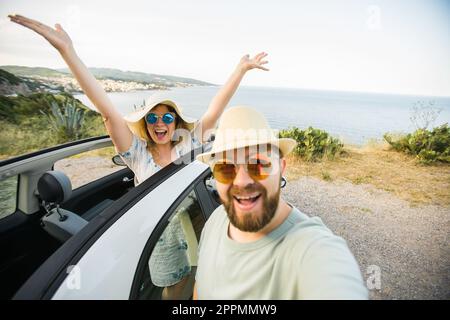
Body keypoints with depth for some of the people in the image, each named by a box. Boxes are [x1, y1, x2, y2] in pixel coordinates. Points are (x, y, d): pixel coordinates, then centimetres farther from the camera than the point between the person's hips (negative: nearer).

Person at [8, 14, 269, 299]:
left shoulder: (188, 145, -11)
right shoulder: (138, 153, -14)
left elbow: (216, 109, -17)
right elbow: (107, 110, -23)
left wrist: (242, 69, -21)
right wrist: (67, 50, -29)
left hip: (191, 229, 1)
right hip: (158, 235, -1)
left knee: (184, 281, 20)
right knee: (173, 287, 20)